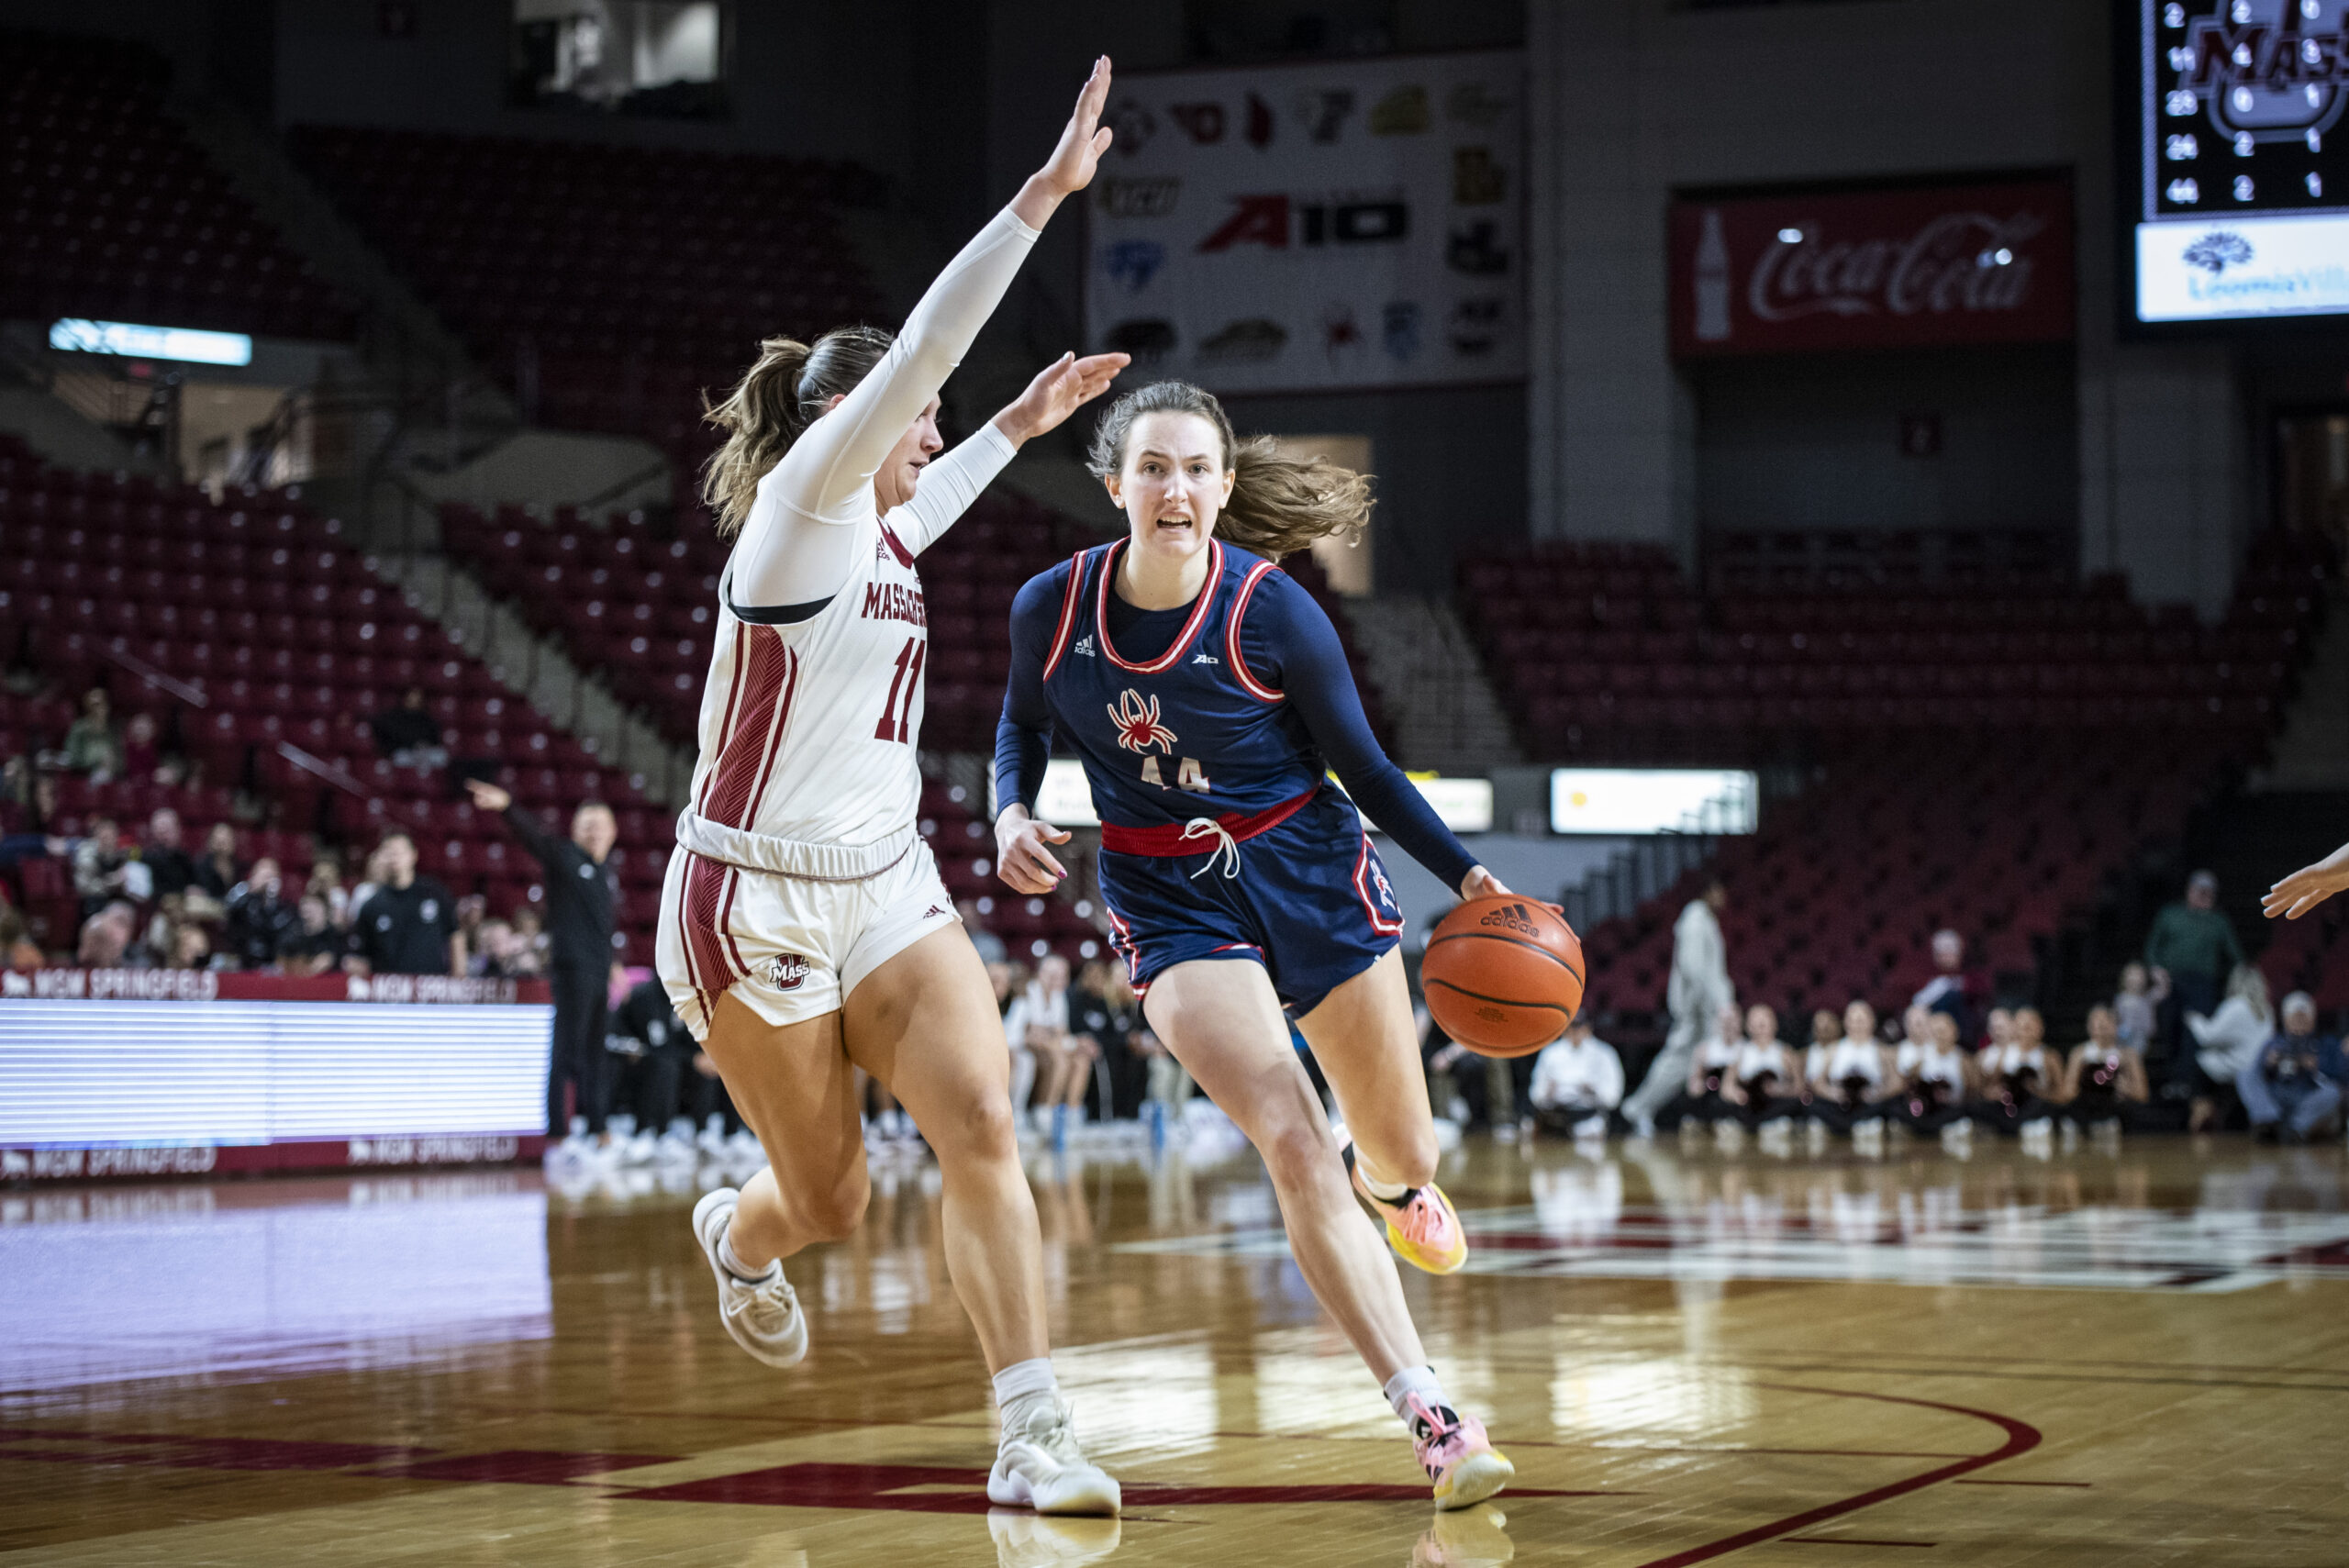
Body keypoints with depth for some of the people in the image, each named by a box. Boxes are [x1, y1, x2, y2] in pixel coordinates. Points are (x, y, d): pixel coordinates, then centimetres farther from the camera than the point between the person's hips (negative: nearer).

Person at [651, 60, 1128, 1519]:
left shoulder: (880, 531, 10)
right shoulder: (800, 503, -13)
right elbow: (921, 346, -24)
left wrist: (1020, 427, 34)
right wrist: (1043, 194, -28)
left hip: (888, 888, 7)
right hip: (759, 902, -6)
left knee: (982, 1124, -15)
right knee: (829, 1200, 5)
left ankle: (1035, 1434, -16)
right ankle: (739, 1237, 44)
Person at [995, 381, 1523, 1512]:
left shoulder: (1273, 613, -15)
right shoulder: (1051, 608, -10)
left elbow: (1363, 766, -4)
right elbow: (1023, 722, 11)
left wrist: (1465, 873, -14)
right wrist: (1013, 812, -9)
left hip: (1307, 868, 0)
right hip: (1169, 901, 0)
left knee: (1403, 1160, 10)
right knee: (1292, 1146, -20)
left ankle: (1390, 1173, 52)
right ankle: (1432, 1418, -18)